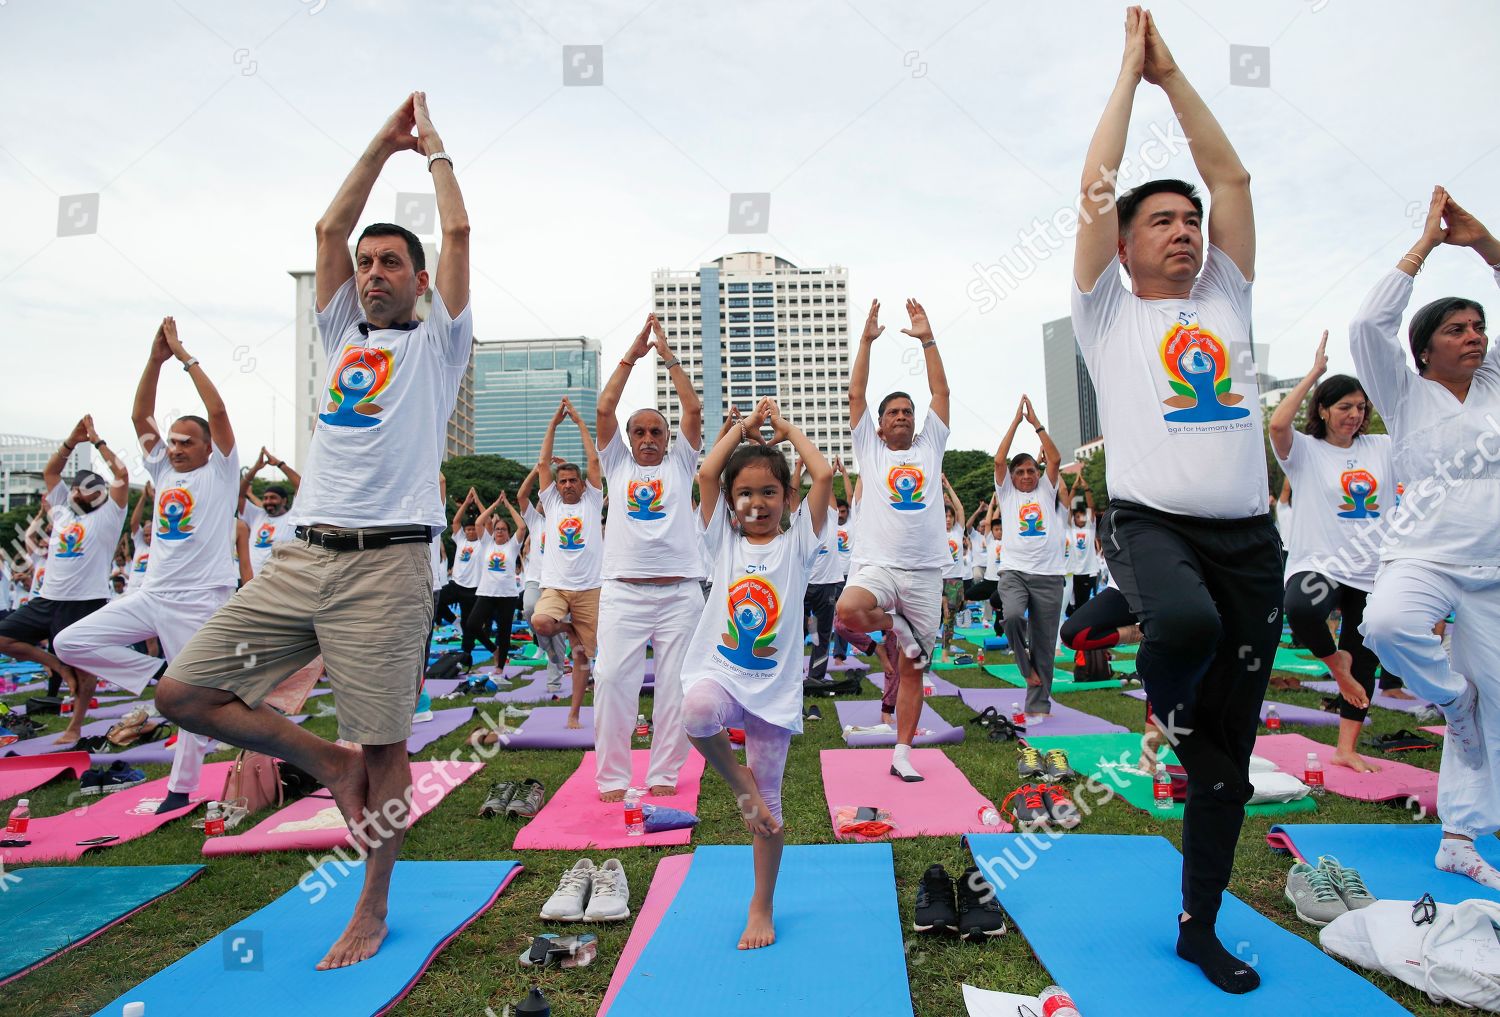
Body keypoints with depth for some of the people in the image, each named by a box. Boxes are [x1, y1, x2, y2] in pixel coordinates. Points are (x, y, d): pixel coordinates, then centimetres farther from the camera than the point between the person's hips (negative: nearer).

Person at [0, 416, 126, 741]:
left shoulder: (107, 515, -2)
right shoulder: (63, 509, 15)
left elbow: (121, 474, -11)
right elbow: (50, 471, 19)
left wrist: (97, 440, -2)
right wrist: (73, 440, 8)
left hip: (86, 604, -6)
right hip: (46, 600, 7)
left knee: (83, 668, 0)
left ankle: (74, 728, 14)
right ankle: (57, 665, 17)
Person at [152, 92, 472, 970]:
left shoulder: (437, 343, 9)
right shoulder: (343, 334, 21)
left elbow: (459, 231, 4)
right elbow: (329, 227, 20)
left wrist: (435, 148, 20)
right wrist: (383, 145, 25)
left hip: (387, 563, -5)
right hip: (302, 558, 6)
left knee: (387, 747, 1)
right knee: (184, 691, 2)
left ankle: (373, 912, 20)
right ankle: (331, 762, 19)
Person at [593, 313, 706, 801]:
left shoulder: (679, 463, 14)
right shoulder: (617, 463, 16)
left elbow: (693, 411, 4)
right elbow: (604, 409, 6)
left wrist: (668, 355, 5)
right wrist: (632, 355, 6)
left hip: (680, 591, 0)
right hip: (623, 591, 0)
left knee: (675, 684, 1)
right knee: (612, 679, -6)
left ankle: (664, 774, 13)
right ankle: (611, 776, 6)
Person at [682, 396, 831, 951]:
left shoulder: (797, 543, 2)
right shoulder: (724, 540, 6)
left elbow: (825, 474, -9)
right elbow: (706, 473, -5)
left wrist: (786, 427, 4)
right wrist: (746, 426, 4)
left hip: (774, 687, 0)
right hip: (719, 672, 1)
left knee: (770, 802, 7)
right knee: (697, 711, -36)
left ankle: (761, 906, 29)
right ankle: (737, 780, -5)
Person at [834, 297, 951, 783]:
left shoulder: (930, 446, 15)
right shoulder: (870, 450, 11)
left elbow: (941, 392, 9)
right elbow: (855, 395, 5)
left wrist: (927, 338, 6)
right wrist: (866, 340, 1)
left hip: (925, 572, 2)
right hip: (878, 564, -1)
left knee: (912, 668, 5)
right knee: (847, 610, -34)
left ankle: (902, 753, 18)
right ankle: (895, 627, -1)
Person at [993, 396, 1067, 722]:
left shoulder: (1046, 492, 15)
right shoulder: (1006, 493, 13)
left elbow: (1055, 459, 2)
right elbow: (999, 460, 0)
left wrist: (1036, 423, 3)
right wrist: (1016, 421, 2)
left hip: (1048, 575, 2)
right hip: (1014, 571, -1)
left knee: (1044, 642, 2)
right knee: (1012, 616, -30)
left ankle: (1038, 705, 11)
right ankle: (1027, 667, -3)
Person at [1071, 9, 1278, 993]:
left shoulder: (1228, 302, 20)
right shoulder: (1108, 313, 9)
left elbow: (1233, 176, 17)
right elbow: (1095, 186, 5)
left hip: (1250, 537, 4)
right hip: (1152, 522, -4)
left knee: (1227, 752, 7)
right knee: (1187, 621, -39)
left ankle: (1200, 925, 25)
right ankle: (1161, 702, -1)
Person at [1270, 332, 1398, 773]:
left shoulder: (1382, 448, 11)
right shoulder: (1306, 451, -3)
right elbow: (1277, 424, -23)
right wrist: (1314, 372, -16)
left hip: (1373, 573, 5)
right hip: (1318, 566, -5)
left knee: (1365, 662, 10)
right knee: (1300, 611, -38)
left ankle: (1347, 748, 25)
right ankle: (1335, 662, -3)